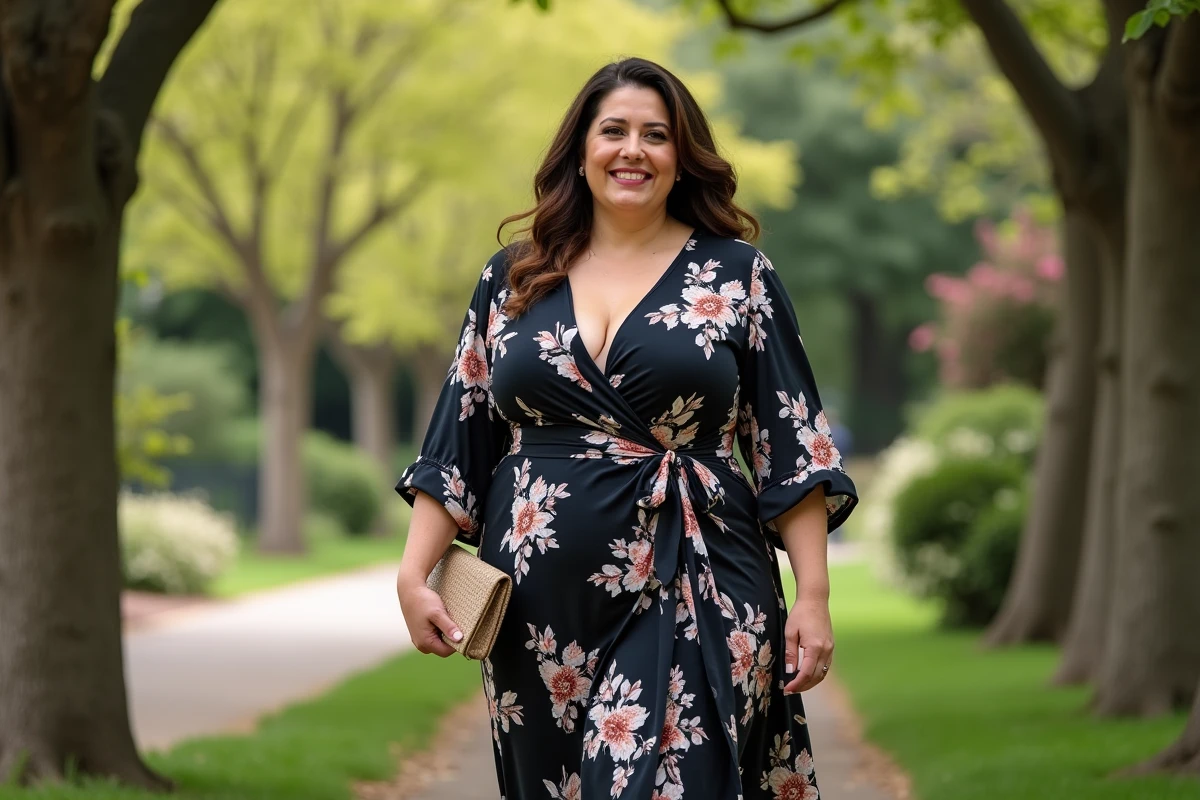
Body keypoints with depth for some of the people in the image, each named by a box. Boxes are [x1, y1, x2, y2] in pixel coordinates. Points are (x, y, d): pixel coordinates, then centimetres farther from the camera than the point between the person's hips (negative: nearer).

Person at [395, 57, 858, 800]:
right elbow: (458, 440, 11)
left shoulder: (737, 274, 3)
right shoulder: (513, 279, 11)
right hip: (544, 606, 3)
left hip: (691, 598, -3)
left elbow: (792, 444, 1)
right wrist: (414, 574, 2)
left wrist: (814, 595, -6)